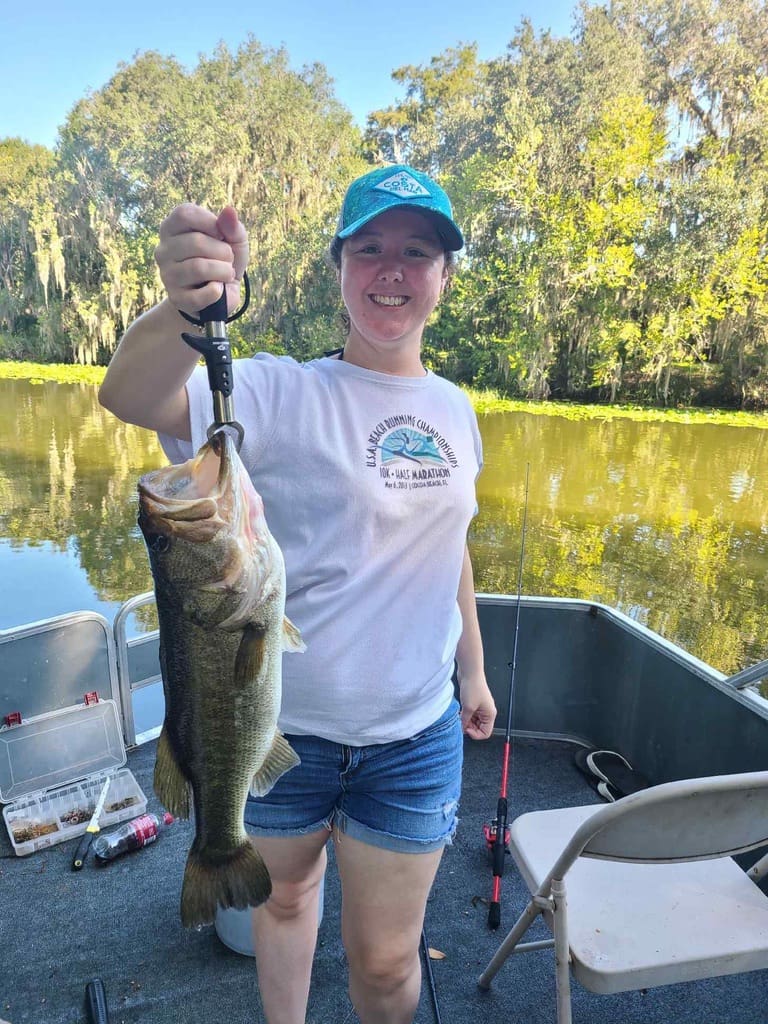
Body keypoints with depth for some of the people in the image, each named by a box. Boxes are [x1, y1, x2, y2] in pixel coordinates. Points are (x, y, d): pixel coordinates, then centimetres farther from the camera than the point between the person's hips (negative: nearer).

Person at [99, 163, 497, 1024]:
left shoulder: (454, 410, 1)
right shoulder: (282, 394, -14)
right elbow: (130, 398, -32)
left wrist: (473, 669, 16)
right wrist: (189, 306, -52)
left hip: (414, 735, 2)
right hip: (283, 723, -2)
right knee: (283, 896, 26)